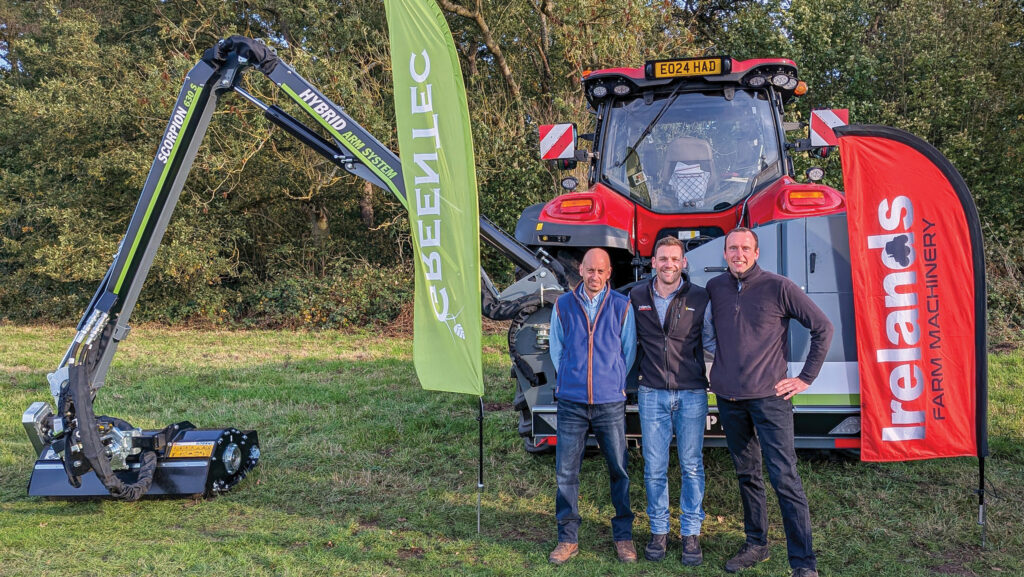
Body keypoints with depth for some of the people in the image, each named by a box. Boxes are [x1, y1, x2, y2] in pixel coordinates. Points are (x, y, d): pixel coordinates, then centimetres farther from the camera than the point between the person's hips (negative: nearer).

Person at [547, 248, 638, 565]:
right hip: (571, 403, 1)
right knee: (566, 471, 3)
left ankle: (623, 535, 20)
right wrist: (571, 380, 11)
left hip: (611, 404, 0)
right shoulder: (563, 305, 4)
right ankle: (567, 538, 15)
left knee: (619, 470, 5)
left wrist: (614, 382, 11)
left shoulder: (622, 306, 2)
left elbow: (629, 351, 9)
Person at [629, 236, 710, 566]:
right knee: (654, 468, 7)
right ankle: (658, 531, 21)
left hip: (691, 394, -1)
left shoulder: (699, 299, -2)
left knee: (692, 466, 6)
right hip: (652, 394, 1)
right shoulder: (637, 297, 4)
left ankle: (691, 533, 19)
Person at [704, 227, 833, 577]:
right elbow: (708, 332, 24)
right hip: (728, 398, 4)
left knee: (784, 477, -7)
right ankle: (756, 545, 27)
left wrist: (806, 378, -3)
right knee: (747, 475, 14)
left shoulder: (778, 288, -5)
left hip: (769, 397, -4)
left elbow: (823, 328, -2)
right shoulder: (715, 288, 6)